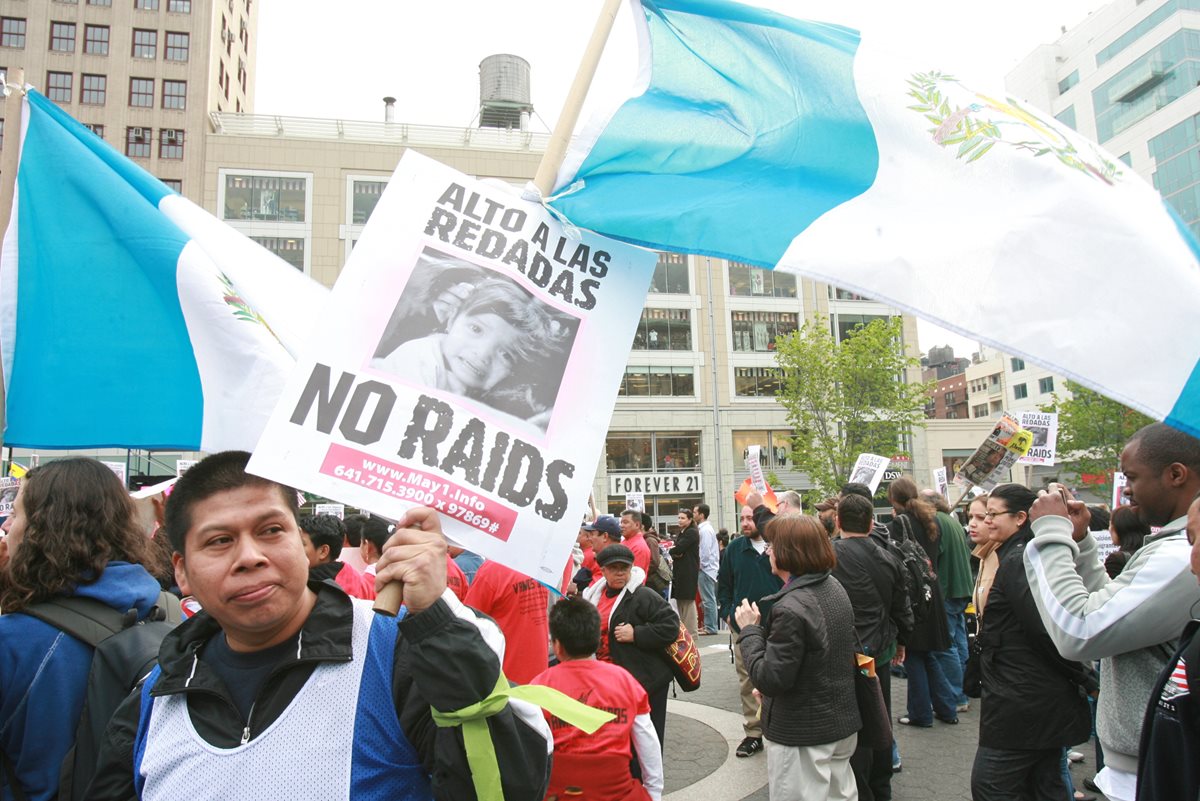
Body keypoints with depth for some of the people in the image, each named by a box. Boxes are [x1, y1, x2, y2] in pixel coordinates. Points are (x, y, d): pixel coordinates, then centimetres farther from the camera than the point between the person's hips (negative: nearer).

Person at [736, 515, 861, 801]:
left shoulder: (791, 608, -27)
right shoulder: (835, 588, 2)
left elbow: (770, 680, -24)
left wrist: (749, 630, -14)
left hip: (801, 735, -8)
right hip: (843, 724, 9)